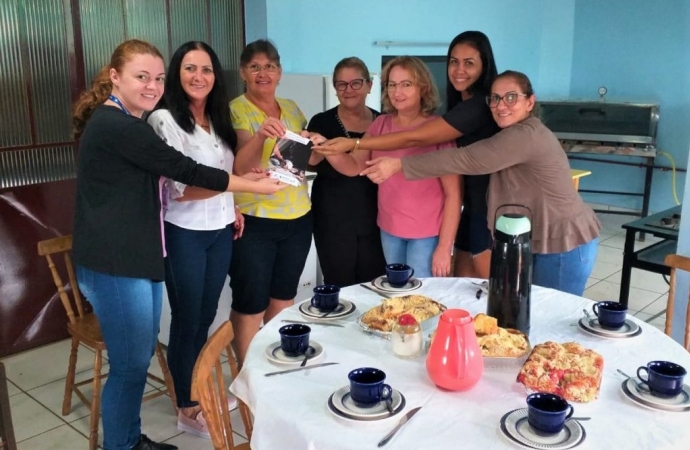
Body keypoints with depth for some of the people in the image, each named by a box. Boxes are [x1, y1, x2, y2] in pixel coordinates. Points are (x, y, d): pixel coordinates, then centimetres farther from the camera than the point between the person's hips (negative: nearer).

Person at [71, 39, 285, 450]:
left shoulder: (122, 123, 16)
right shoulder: (118, 127, -18)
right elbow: (185, 170, -18)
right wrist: (256, 185, -9)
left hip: (135, 257, 10)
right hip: (115, 265, -10)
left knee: (141, 354, 17)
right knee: (131, 363, 0)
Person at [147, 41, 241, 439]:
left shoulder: (217, 119, 8)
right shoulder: (164, 119, -15)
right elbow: (178, 189, -22)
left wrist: (233, 206, 8)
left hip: (220, 232, 7)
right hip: (185, 235, -6)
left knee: (207, 316, 18)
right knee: (187, 320, 6)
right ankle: (187, 408, 23)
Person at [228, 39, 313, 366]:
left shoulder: (292, 108, 9)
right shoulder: (235, 110, -8)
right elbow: (240, 167, -21)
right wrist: (260, 135, -38)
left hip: (297, 218, 6)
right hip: (253, 221, -6)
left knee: (283, 298, 17)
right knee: (250, 305, 2)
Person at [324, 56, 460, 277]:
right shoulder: (381, 124, 1)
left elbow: (453, 193, -14)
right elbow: (353, 166, -2)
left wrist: (444, 247, -15)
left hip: (427, 234, -5)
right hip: (389, 229, 5)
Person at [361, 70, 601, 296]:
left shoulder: (525, 136, -23)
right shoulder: (514, 136, 12)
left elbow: (467, 159, -28)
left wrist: (399, 165, -29)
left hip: (564, 245, -10)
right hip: (544, 242, 10)